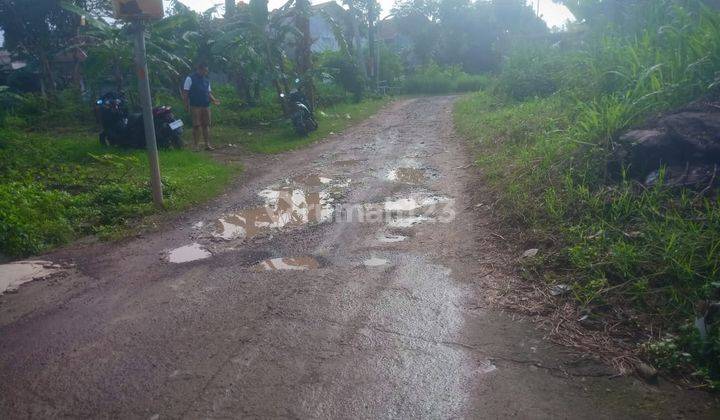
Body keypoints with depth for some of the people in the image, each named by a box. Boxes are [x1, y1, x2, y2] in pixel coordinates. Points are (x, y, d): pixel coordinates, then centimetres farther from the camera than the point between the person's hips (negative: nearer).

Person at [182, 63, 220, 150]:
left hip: (206, 106, 5)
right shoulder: (190, 78, -1)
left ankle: (207, 144, 7)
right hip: (195, 106, -5)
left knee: (206, 125, 4)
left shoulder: (206, 80, 16)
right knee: (196, 126, -4)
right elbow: (185, 93, -4)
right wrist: (187, 105, -11)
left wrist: (213, 100, 2)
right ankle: (196, 145, 1)